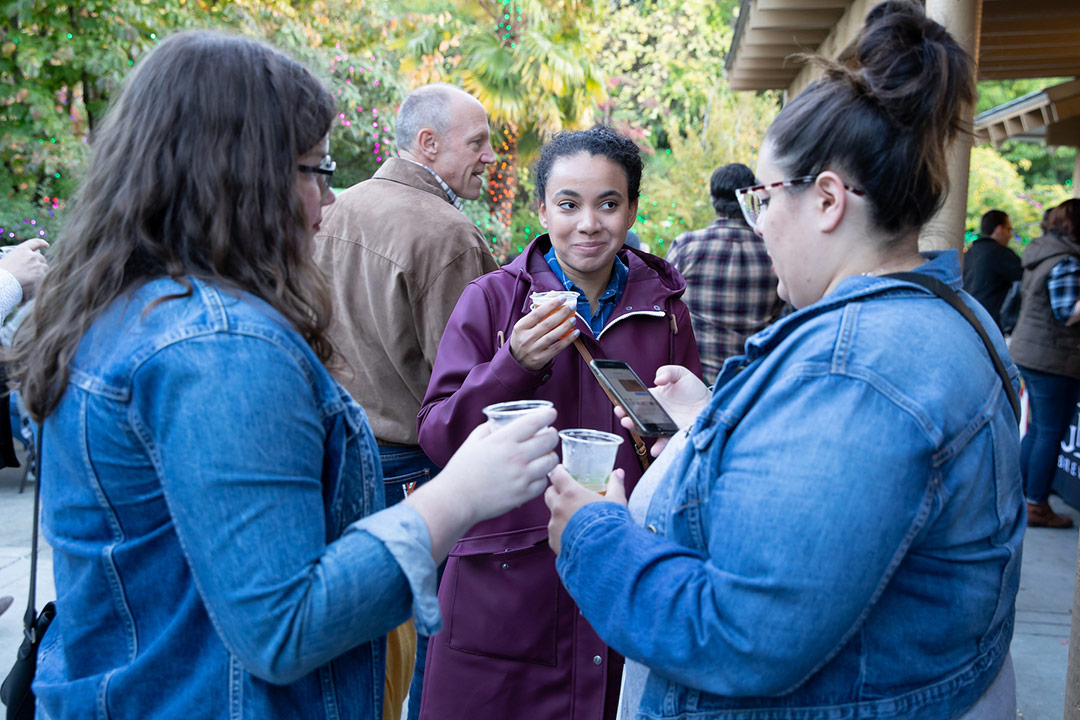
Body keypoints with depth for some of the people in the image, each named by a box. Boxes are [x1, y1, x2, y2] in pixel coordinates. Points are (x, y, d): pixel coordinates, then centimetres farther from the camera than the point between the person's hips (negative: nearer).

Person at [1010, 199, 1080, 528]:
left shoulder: (1040, 253, 11)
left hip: (1028, 351, 10)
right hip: (1053, 359, -9)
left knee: (1038, 429, 17)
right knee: (1051, 433, -1)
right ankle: (1037, 507, 6)